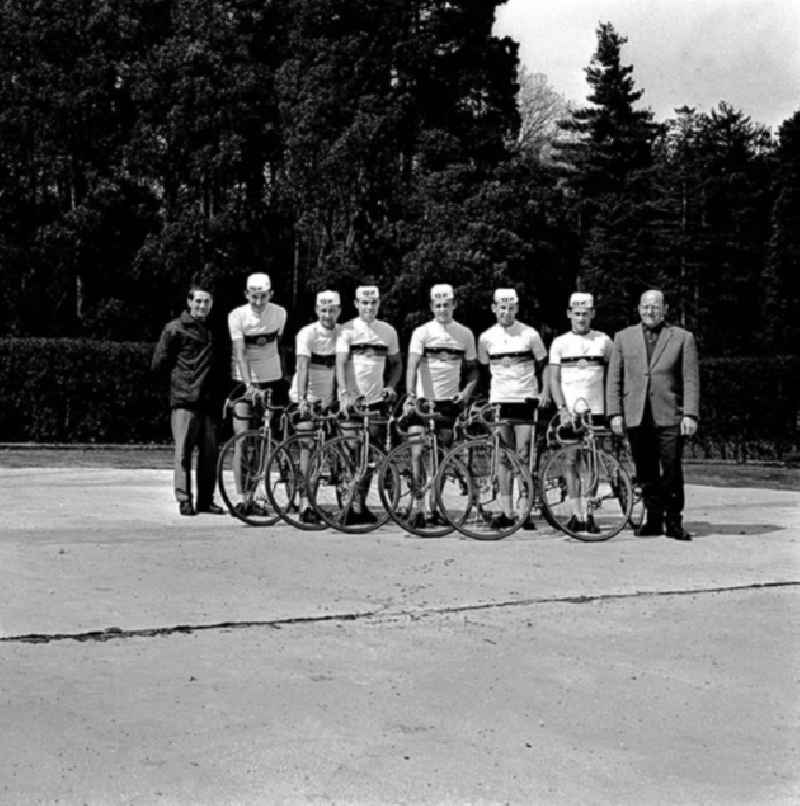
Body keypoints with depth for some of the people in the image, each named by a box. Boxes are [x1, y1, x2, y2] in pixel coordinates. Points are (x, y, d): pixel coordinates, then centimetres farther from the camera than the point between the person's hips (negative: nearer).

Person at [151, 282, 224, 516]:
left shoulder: (214, 330, 18)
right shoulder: (175, 328, 1)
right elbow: (158, 363, 1)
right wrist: (181, 372, 4)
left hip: (209, 400, 5)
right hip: (184, 400, -5)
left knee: (210, 452, 3)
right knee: (183, 451, -6)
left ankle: (206, 500, 11)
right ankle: (184, 500, -1)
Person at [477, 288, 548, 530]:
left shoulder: (530, 334, 0)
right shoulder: (486, 337, 6)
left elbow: (543, 365, 9)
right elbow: (482, 370, 18)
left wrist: (544, 392, -1)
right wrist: (482, 397, 11)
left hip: (526, 400, -2)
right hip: (499, 400, 2)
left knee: (523, 456, -5)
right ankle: (506, 512, 6)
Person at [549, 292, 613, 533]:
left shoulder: (603, 341, 8)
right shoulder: (560, 343, 8)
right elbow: (554, 379, 6)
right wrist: (562, 408, -7)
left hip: (596, 410, -1)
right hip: (569, 412, 1)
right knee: (572, 462, 1)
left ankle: (588, 513, -2)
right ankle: (576, 514, 5)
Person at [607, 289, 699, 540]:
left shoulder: (683, 338, 8)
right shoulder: (624, 338, 13)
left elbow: (691, 380, 3)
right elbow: (614, 379, 11)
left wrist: (690, 415, -6)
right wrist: (615, 413, 2)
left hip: (669, 416, -2)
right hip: (636, 417, 2)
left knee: (671, 471, -5)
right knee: (645, 472, 4)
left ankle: (673, 521, 4)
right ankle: (653, 518, 13)